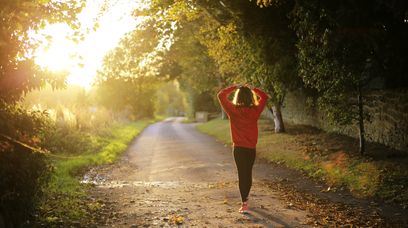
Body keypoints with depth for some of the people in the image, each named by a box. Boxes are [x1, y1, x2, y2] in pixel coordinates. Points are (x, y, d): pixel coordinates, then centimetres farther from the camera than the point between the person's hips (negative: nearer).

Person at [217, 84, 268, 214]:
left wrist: (234, 88, 1)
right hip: (252, 148, 2)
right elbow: (264, 97, 10)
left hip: (239, 148, -2)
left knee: (242, 174, 0)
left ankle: (244, 204, -7)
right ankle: (245, 198, 36)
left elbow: (221, 95, -2)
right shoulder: (255, 111, -7)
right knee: (248, 173, 18)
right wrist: (252, 89, 6)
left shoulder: (233, 110, -11)